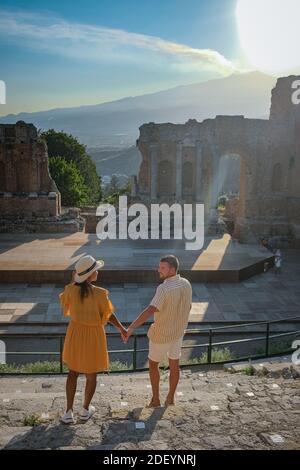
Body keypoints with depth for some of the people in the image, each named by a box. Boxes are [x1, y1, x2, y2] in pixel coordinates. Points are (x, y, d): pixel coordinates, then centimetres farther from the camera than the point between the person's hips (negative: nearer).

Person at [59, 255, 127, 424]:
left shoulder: (71, 289, -14)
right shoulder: (100, 293, -24)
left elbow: (65, 301, 8)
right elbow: (109, 315, -13)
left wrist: (73, 281, 8)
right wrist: (122, 328, 4)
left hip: (75, 333, 3)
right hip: (93, 336, -3)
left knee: (73, 372, 21)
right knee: (92, 374, 18)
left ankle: (69, 412, 21)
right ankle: (85, 410, 34)